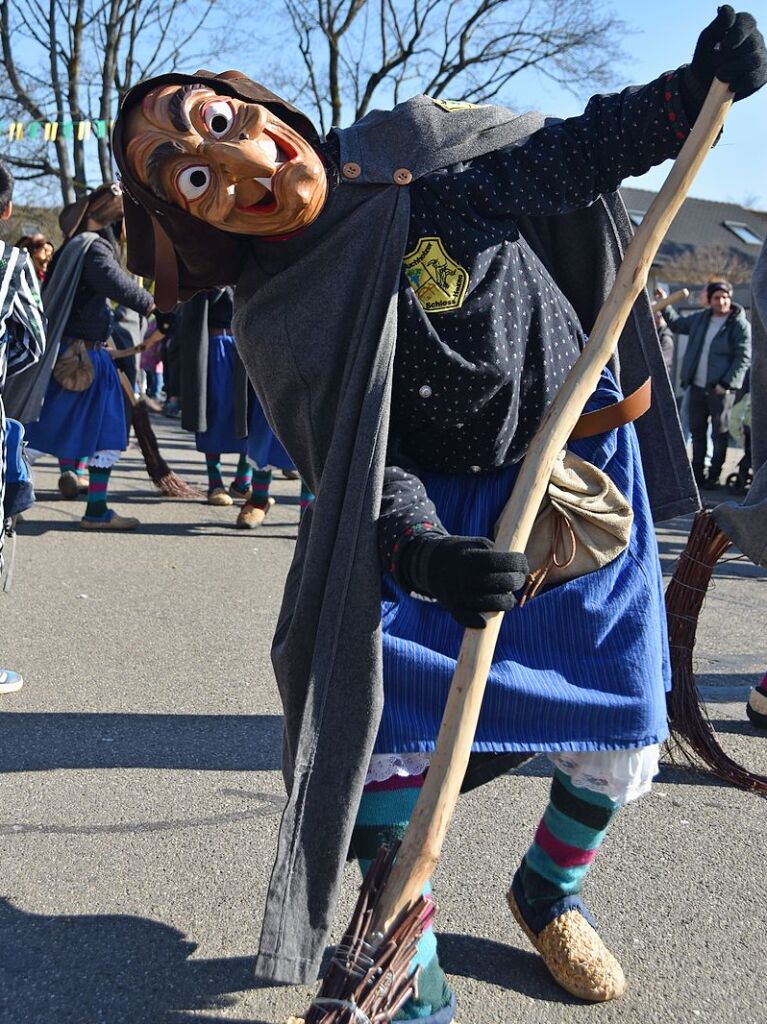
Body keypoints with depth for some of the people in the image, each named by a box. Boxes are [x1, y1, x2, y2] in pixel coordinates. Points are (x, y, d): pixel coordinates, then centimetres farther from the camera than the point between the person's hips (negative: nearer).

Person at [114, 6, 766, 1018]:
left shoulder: (414, 140, -8)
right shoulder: (276, 322, -11)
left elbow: (567, 156, 2)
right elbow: (358, 476, -17)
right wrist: (424, 555, -36)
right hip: (440, 504, -1)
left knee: (622, 740, 3)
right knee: (379, 720, -16)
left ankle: (550, 890, 36)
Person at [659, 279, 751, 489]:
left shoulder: (740, 325, -8)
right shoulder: (700, 319, 9)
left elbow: (744, 358, -11)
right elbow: (677, 324, 27)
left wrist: (726, 383, -17)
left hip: (721, 389, -6)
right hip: (697, 387, 6)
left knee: (720, 434, 1)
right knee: (697, 432, 11)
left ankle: (713, 477, 7)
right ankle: (697, 474, 20)